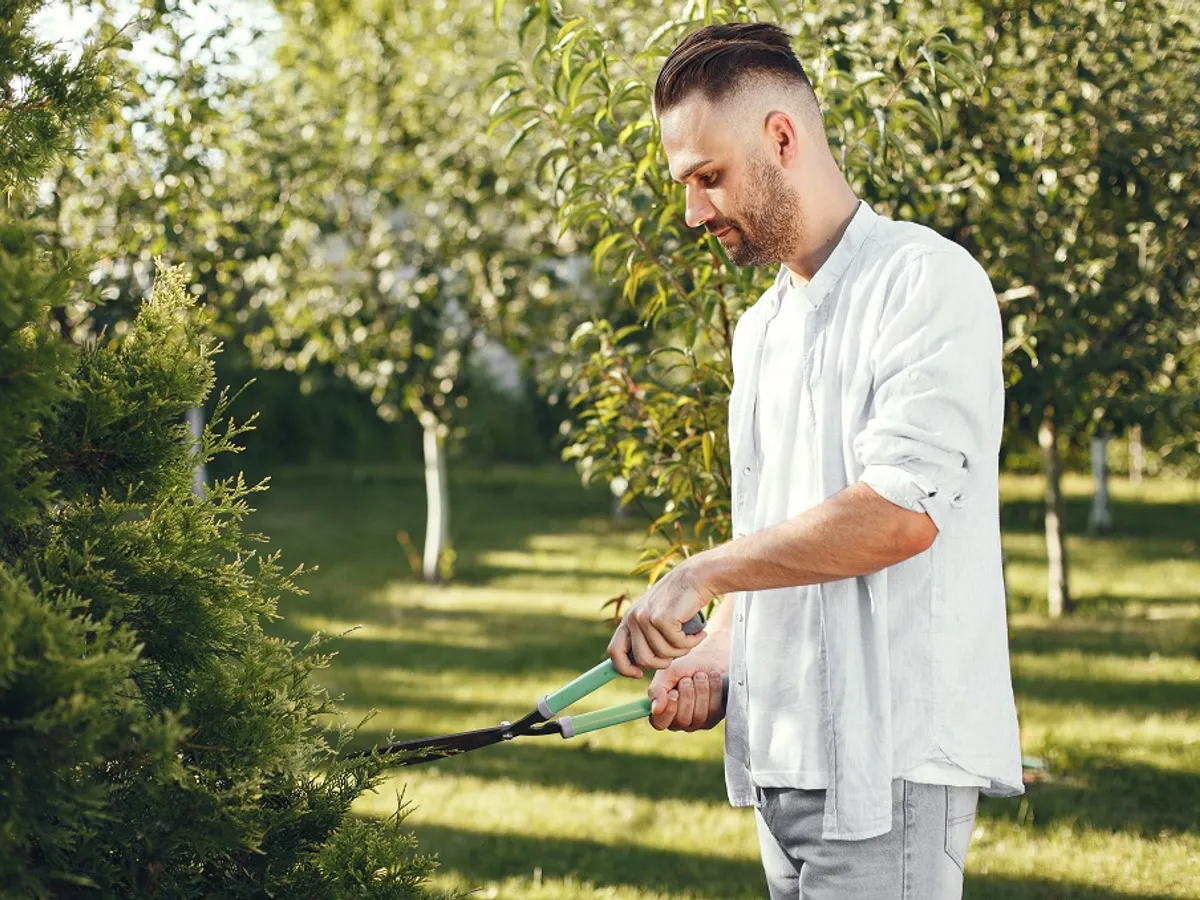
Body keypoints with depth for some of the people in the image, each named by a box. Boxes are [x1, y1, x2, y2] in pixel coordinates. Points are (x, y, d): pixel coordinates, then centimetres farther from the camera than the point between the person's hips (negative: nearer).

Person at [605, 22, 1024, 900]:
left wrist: (698, 575, -13)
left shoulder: (925, 280, -9)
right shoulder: (760, 328, 20)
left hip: (889, 760, -8)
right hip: (783, 759, 8)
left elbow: (900, 514, -20)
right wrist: (714, 657, 4)